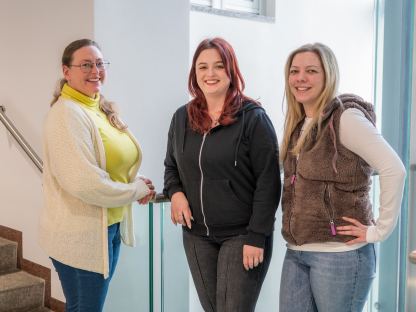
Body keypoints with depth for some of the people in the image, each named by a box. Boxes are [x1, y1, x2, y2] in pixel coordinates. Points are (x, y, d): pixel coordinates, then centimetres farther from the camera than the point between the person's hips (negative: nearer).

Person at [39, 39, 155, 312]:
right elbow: (83, 183, -27)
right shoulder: (67, 114, -19)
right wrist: (137, 190, -14)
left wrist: (138, 182, -3)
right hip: (81, 237, -8)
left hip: (111, 227, 8)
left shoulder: (102, 109, 8)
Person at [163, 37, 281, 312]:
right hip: (196, 235, 5)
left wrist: (257, 236, -16)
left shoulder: (253, 118, -10)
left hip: (241, 235, -5)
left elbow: (268, 181, -12)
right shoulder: (182, 118, 6)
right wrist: (175, 192, -4)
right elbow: (171, 166, 17)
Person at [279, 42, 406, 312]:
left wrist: (380, 229, -16)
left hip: (339, 253, -7)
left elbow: (394, 170, -20)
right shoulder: (298, 124, 11)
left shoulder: (345, 117, -13)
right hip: (296, 252, 7)